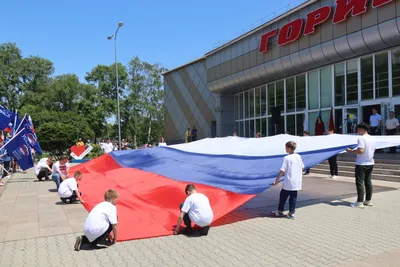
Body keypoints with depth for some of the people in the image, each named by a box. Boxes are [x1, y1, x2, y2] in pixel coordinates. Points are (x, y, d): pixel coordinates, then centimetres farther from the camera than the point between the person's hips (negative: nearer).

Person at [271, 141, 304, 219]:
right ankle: (291, 213, 13)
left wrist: (277, 180, -10)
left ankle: (280, 211, 20)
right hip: (297, 182, 5)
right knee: (293, 197, 11)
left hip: (288, 183, -5)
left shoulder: (287, 158, -14)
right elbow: (302, 167, 12)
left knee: (283, 196, 10)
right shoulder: (298, 156, 3)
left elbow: (282, 170, -16)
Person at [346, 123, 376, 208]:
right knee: (368, 182, 15)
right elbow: (373, 150, 16)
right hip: (370, 163, 8)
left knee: (359, 183, -3)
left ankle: (360, 202, -2)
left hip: (361, 164, -8)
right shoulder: (373, 139, 9)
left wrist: (351, 151, -14)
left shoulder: (361, 139, -17)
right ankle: (368, 200, 22)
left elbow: (360, 151, -25)